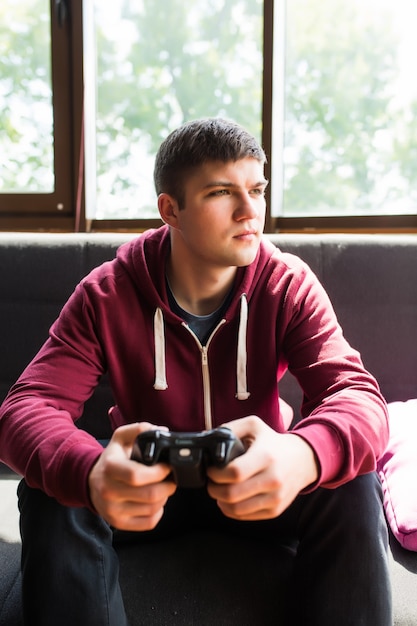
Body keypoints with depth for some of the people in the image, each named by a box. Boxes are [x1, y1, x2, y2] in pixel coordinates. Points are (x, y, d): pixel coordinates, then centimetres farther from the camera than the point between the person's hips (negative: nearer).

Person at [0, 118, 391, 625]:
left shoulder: (290, 285, -14)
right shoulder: (106, 296, -16)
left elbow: (358, 395, -26)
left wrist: (300, 456, -53)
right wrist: (91, 475, -50)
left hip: (256, 485, 1)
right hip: (147, 487, 0)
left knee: (353, 487, -28)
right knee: (50, 494, -28)